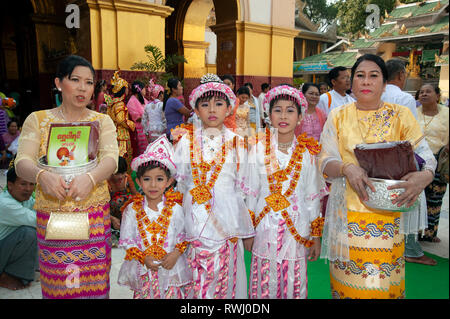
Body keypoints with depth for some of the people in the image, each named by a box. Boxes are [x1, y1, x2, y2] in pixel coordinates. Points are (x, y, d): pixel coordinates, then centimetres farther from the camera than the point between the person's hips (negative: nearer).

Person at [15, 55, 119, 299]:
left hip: (94, 215, 0)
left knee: (93, 283, 4)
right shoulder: (37, 120, 5)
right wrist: (42, 175, -29)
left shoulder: (102, 121, 6)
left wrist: (90, 177, -31)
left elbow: (111, 159, -9)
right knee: (56, 284, 6)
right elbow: (21, 163, -6)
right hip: (50, 216, 0)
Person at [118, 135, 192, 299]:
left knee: (173, 295, 5)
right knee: (143, 295, 9)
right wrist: (143, 258, -11)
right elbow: (126, 241, -1)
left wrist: (176, 253, -13)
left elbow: (184, 236, 2)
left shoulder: (175, 208, -5)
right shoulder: (132, 210, -5)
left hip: (171, 268, 0)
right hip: (143, 271, 0)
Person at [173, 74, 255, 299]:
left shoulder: (236, 142, 4)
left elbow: (242, 187, 8)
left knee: (227, 277, 6)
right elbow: (178, 181, 10)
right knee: (200, 280, 4)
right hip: (197, 219, 0)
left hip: (227, 219, 0)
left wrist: (247, 232, 8)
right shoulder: (186, 141, 4)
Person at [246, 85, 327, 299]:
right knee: (264, 286, 8)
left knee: (294, 285, 9)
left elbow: (313, 197, 3)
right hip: (265, 230, 0)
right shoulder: (259, 150, -2)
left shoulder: (307, 153, -1)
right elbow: (251, 192, 2)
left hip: (297, 231, 0)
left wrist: (316, 236, 5)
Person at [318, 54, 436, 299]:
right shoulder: (338, 116, 4)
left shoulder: (401, 115, 3)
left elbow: (424, 154, -2)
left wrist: (425, 175, -24)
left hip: (388, 213, 0)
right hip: (348, 212, 0)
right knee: (349, 280, 7)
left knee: (384, 280, 6)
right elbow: (325, 161, -2)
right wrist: (346, 168, -23)